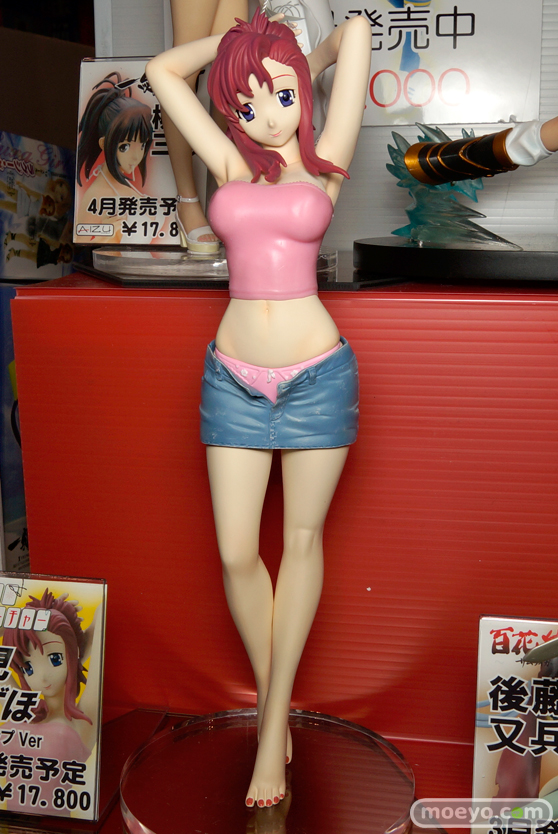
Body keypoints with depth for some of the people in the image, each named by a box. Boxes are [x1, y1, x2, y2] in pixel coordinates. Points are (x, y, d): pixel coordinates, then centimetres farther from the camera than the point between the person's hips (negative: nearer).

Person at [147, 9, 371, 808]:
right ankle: (272, 702, 26)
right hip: (234, 376, 2)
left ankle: (273, 725, 23)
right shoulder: (230, 164, 9)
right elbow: (162, 70, 13)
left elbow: (357, 31, 4)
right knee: (237, 555, 2)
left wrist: (309, 61, 23)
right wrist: (240, 33, 21)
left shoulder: (325, 162, 4)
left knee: (302, 541, 7)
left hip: (317, 374, -2)